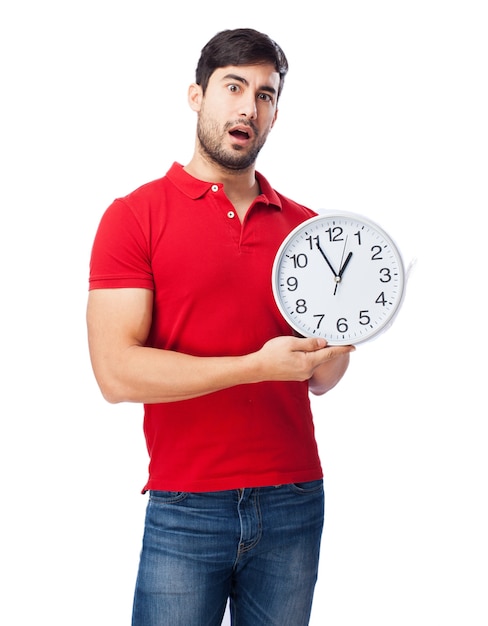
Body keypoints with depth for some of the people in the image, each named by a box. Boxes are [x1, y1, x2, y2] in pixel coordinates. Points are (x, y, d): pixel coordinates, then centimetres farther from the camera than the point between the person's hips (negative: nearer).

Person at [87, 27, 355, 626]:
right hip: (184, 508, -3)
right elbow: (117, 373, -14)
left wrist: (339, 339, -7)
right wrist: (257, 365, -18)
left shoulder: (305, 226, 9)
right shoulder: (134, 215, -4)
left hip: (294, 503, 4)